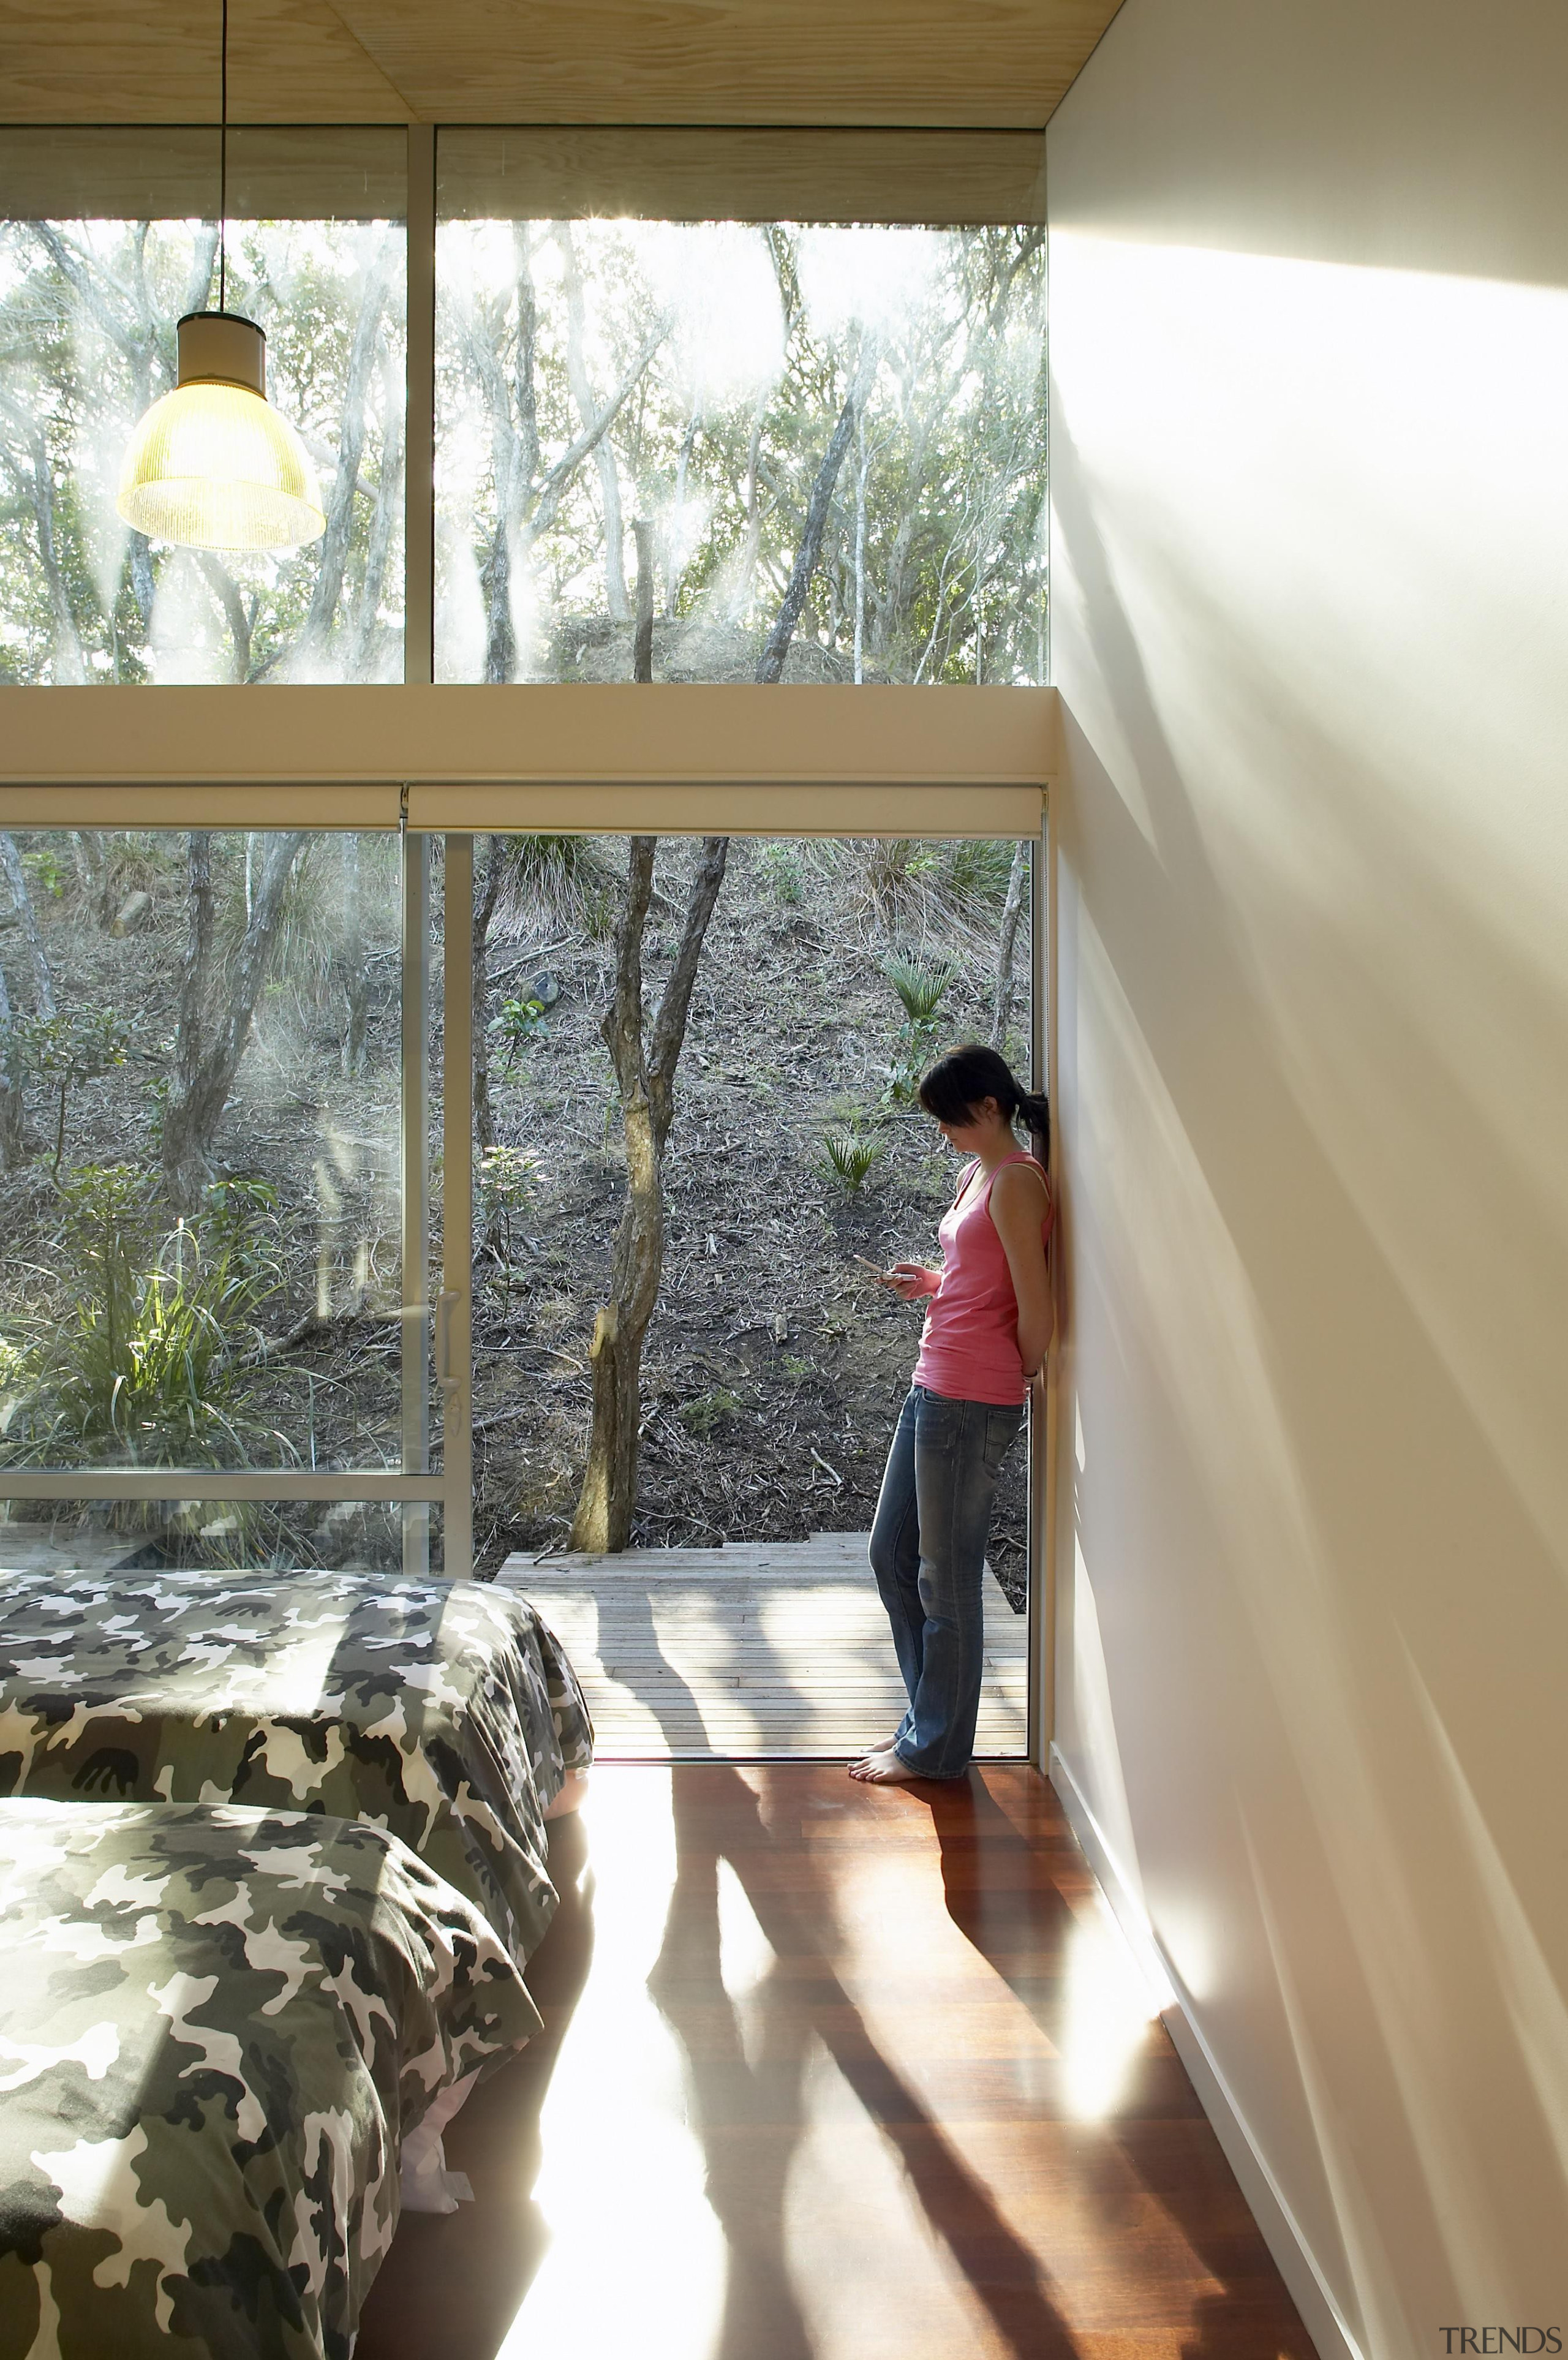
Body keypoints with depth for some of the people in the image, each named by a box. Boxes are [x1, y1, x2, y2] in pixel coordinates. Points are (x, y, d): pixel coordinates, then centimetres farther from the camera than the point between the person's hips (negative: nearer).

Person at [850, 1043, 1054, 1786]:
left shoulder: (1016, 1181, -15)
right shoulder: (975, 1175, 15)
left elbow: (1035, 1305, -16)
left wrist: (1026, 1375, -2)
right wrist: (932, 1284, 7)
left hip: (973, 1400, -10)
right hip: (934, 1388, 10)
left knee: (946, 1575, 3)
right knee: (891, 1554, 17)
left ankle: (936, 1746, 20)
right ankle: (929, 1716, 33)